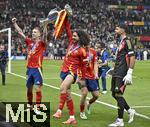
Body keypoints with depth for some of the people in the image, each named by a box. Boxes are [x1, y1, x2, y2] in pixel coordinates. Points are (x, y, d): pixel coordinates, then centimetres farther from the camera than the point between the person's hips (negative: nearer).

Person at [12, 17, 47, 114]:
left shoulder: (41, 43, -2)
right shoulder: (29, 42, 11)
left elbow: (45, 35, -22)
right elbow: (20, 32, 16)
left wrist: (45, 25, -37)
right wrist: (14, 23, 13)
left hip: (37, 69, -5)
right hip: (29, 69, 5)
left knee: (38, 89, -8)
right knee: (29, 89, 12)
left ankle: (37, 108, -2)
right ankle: (30, 106, 26)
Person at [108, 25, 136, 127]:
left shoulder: (127, 41, -12)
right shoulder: (121, 41, 17)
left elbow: (132, 58, -18)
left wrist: (129, 73, -22)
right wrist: (114, 69, 24)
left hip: (122, 74, -9)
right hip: (116, 73, 9)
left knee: (118, 95, -8)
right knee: (114, 94, 13)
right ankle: (130, 111, 27)